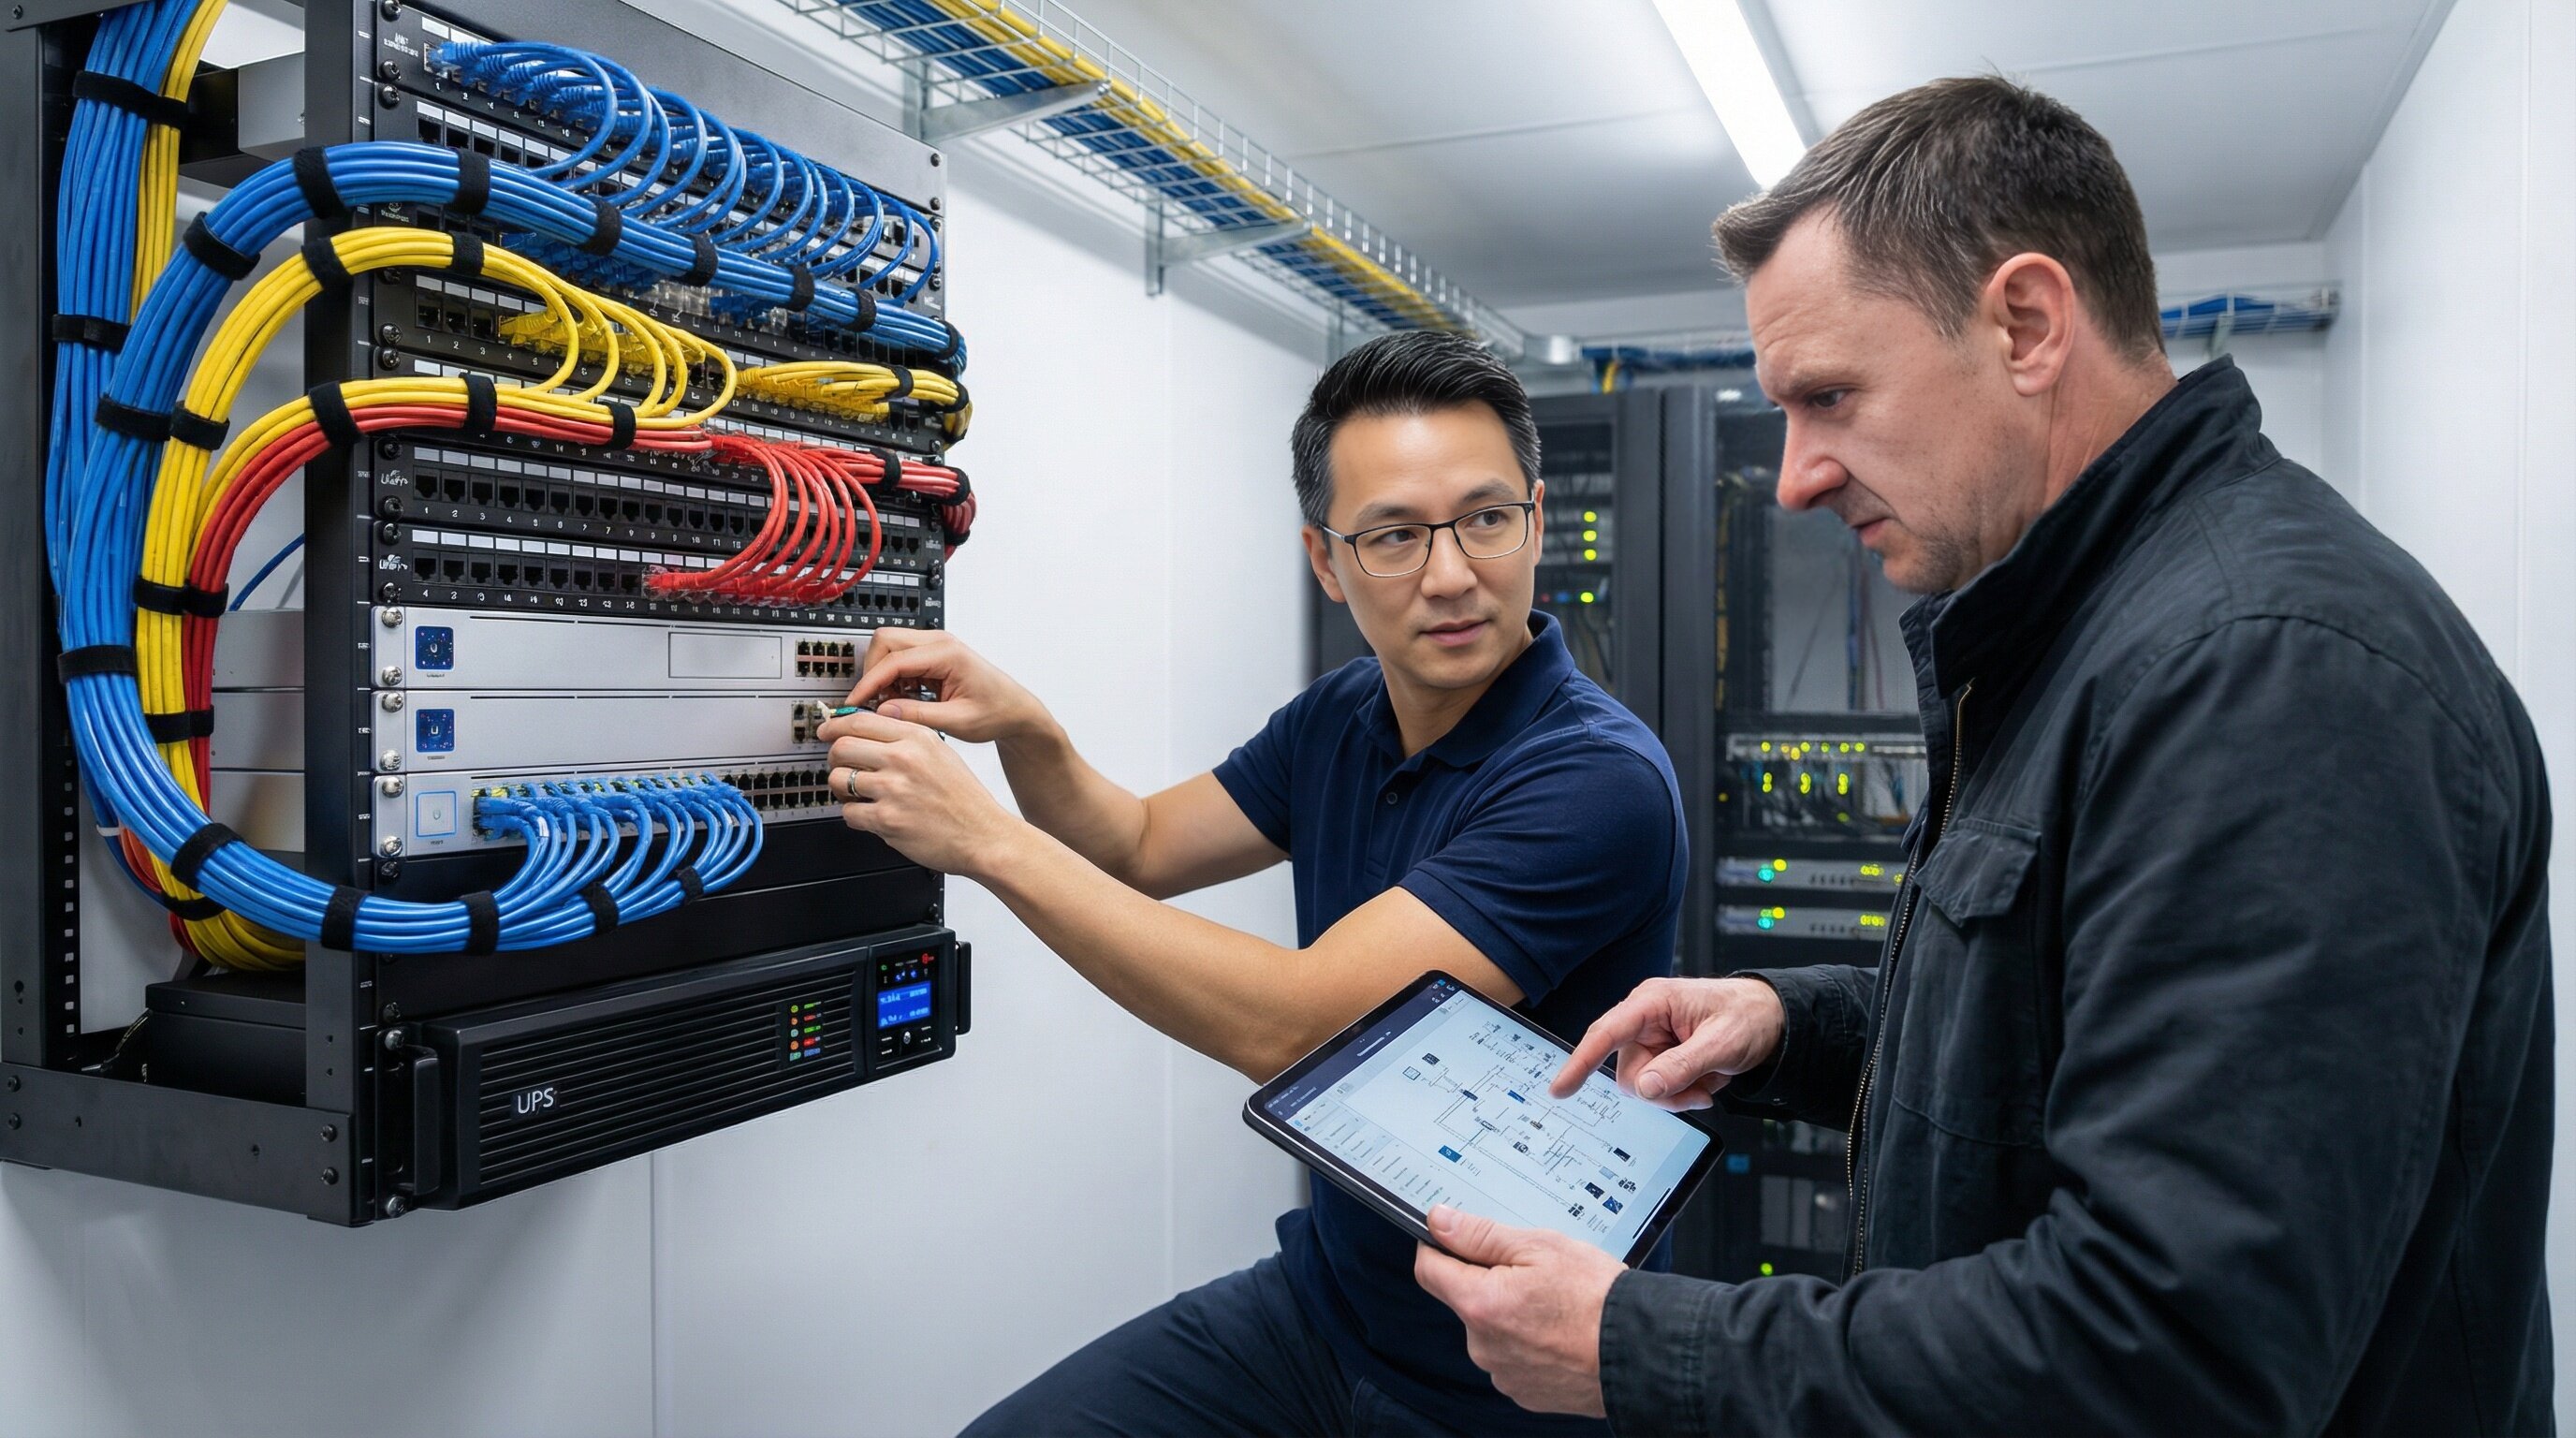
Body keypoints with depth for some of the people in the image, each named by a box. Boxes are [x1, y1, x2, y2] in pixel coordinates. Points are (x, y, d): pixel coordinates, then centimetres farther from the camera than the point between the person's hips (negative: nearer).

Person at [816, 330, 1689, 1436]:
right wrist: (1024, 732, -9)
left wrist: (988, 838, -25)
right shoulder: (1340, 719, -1)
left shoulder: (1597, 779, -26)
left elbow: (1290, 1025, -30)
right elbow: (1141, 848, 12)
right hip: (1323, 1295, 6)